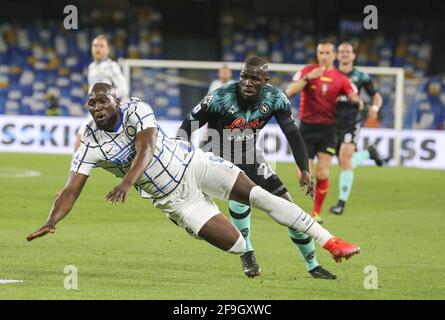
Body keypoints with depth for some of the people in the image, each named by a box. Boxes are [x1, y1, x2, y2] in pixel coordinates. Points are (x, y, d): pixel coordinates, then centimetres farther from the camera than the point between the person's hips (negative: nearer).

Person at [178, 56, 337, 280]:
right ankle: (247, 255, -14)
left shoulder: (275, 99, -16)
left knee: (287, 205, 0)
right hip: (218, 158, -5)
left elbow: (293, 135, -10)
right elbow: (188, 127, -17)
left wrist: (304, 170, -20)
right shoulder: (221, 98, -27)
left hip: (249, 157, 5)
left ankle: (312, 265, 15)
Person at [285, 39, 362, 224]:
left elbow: (354, 97, -2)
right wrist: (307, 78, -23)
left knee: (323, 175, -11)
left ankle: (317, 212, 6)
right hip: (307, 127, 0)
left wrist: (357, 100, -26)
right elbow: (289, 92, -10)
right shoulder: (307, 71, 1)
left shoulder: (340, 78, 3)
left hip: (327, 129, 0)